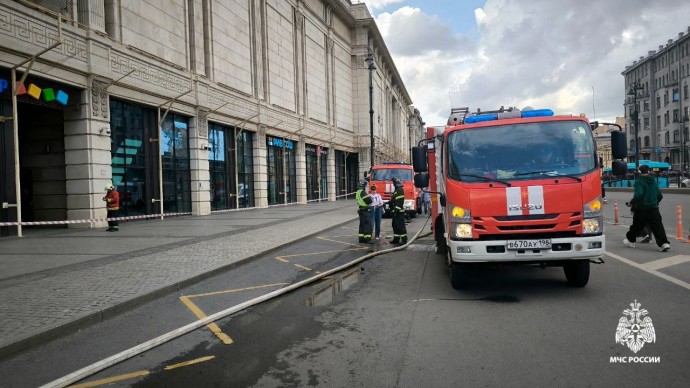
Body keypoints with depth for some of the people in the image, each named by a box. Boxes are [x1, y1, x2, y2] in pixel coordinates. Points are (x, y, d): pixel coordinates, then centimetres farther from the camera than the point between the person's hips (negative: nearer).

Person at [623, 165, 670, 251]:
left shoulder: (639, 181, -9)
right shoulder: (653, 181, 11)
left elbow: (639, 194, -24)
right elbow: (660, 196, 15)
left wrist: (631, 202, -12)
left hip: (641, 209, -4)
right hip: (653, 208, 4)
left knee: (636, 226, 11)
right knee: (658, 227, -1)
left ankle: (630, 240, 27)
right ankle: (664, 243, -12)